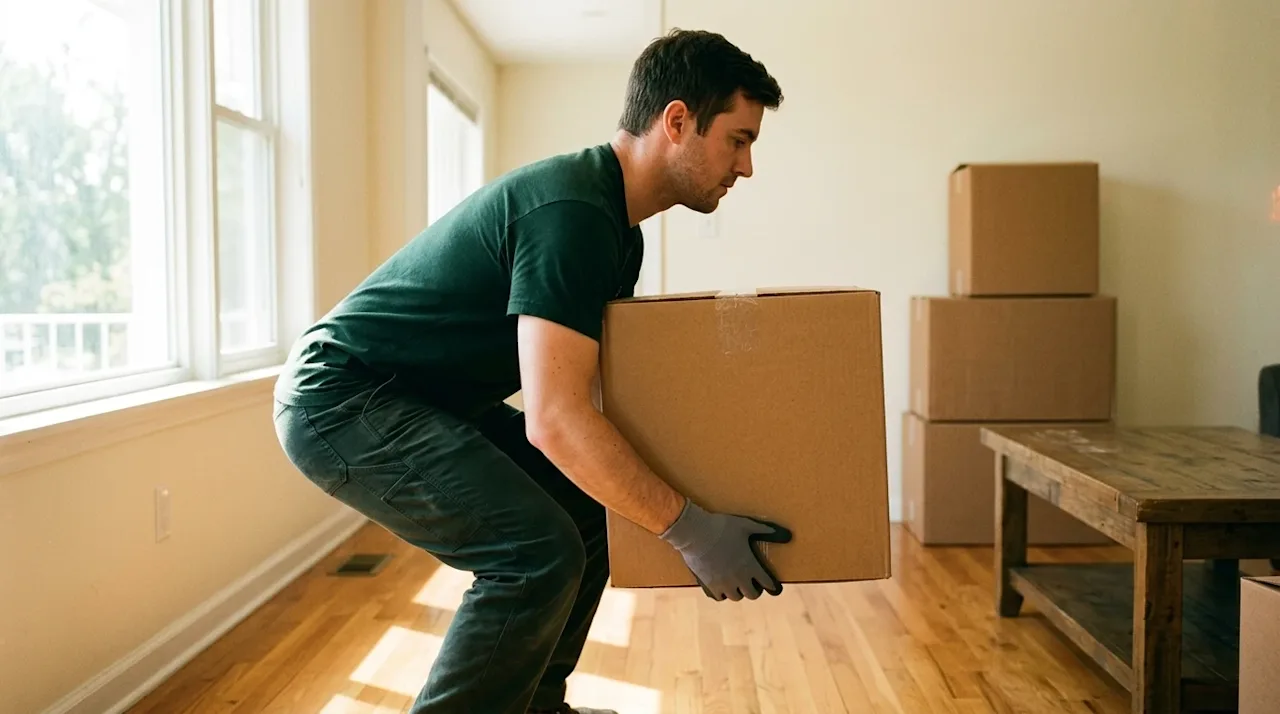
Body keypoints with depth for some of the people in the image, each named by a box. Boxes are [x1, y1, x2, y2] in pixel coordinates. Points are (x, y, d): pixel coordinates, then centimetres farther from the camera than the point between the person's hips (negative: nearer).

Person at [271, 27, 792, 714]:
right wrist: (690, 528, -25)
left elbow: (602, 376, 16)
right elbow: (556, 420, -31)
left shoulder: (619, 229, 7)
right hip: (340, 400, -10)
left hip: (430, 398, 10)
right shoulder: (572, 212, -26)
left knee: (591, 506, 10)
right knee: (539, 551, -21)